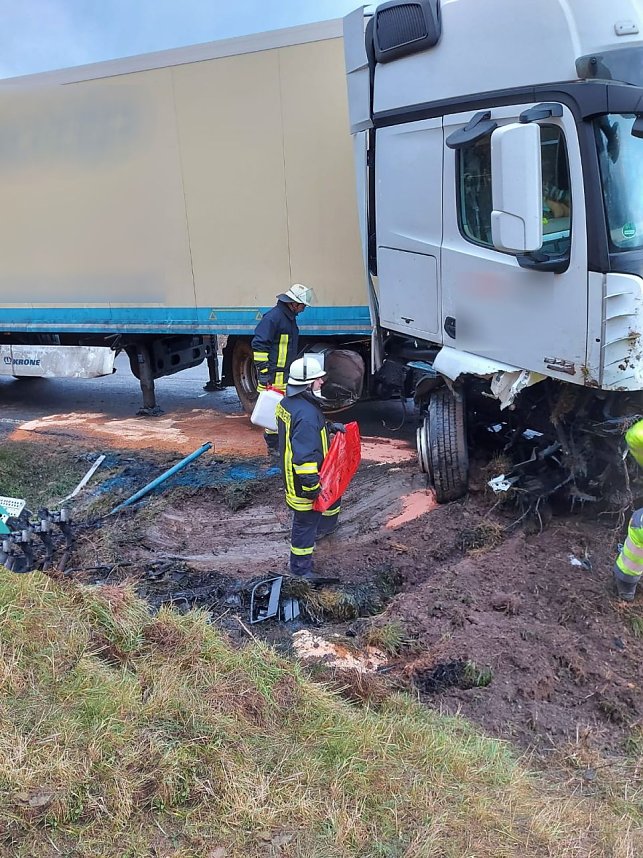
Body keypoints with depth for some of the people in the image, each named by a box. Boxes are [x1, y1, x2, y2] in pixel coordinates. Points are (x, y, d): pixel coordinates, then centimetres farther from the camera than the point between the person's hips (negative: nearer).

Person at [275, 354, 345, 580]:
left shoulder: (288, 402, -1)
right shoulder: (306, 414, -33)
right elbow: (304, 455, -33)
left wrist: (329, 427, 9)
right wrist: (311, 485, -27)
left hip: (291, 471, 10)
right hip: (304, 479, -10)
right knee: (306, 522, 6)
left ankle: (326, 526, 58)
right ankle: (301, 568, 22)